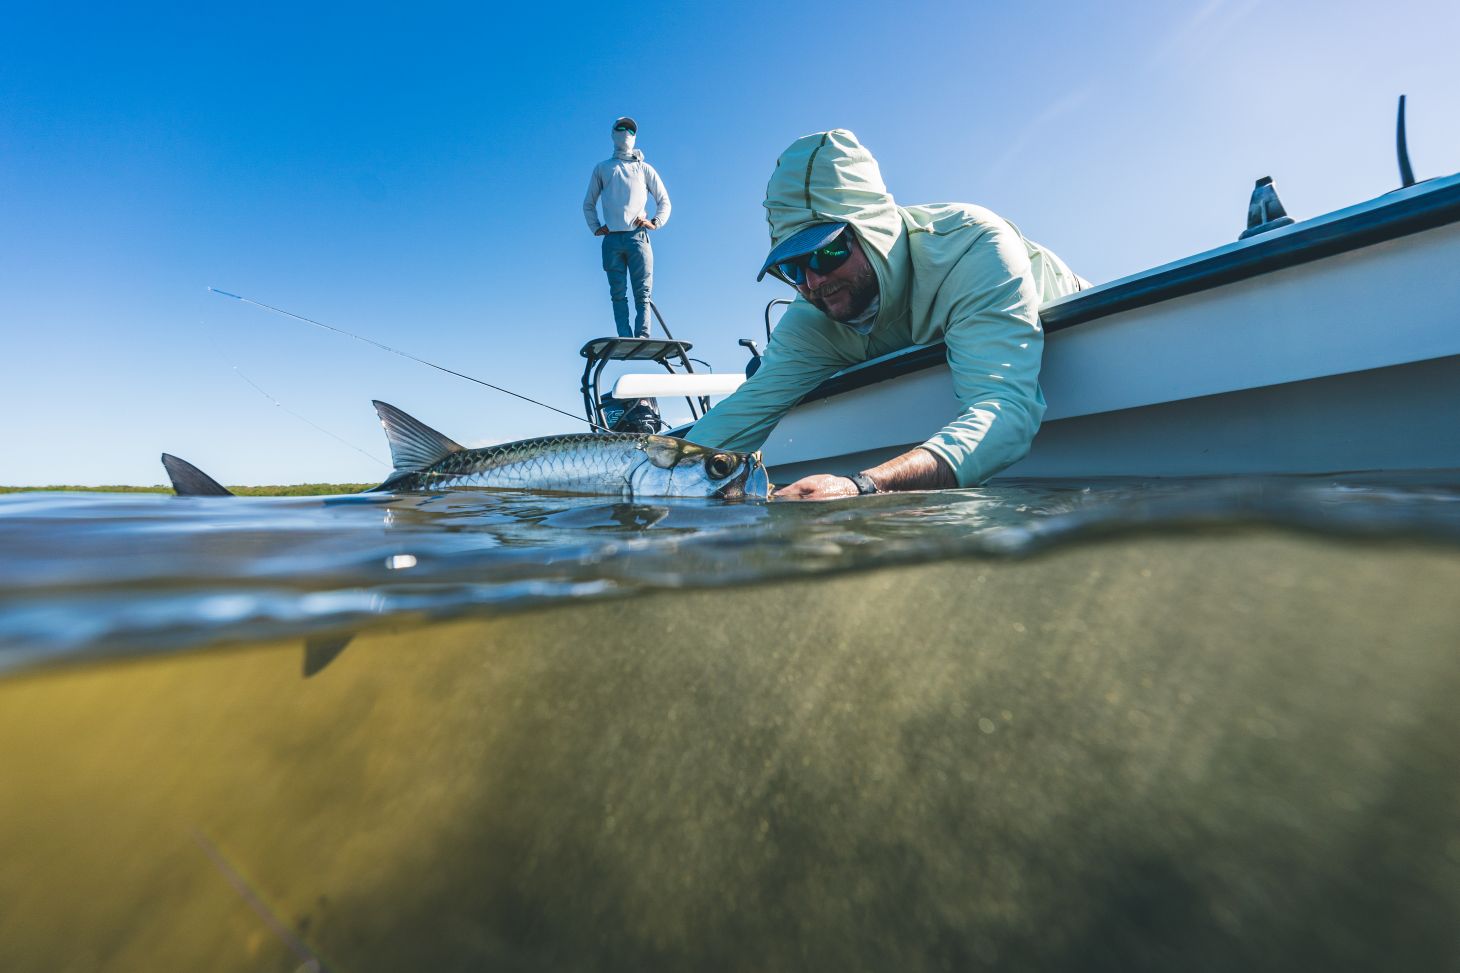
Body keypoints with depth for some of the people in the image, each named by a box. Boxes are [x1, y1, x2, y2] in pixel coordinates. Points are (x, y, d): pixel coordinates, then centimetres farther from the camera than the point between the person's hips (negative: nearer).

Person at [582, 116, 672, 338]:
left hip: (637, 236, -1)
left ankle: (642, 337, -19)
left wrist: (655, 222, -1)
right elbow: (588, 204, 25)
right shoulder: (602, 168, 24)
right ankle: (625, 339, -11)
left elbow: (664, 201, 17)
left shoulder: (644, 168, 21)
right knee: (618, 294, -7)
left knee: (643, 292, -13)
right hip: (612, 239, 1)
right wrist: (595, 227, 8)